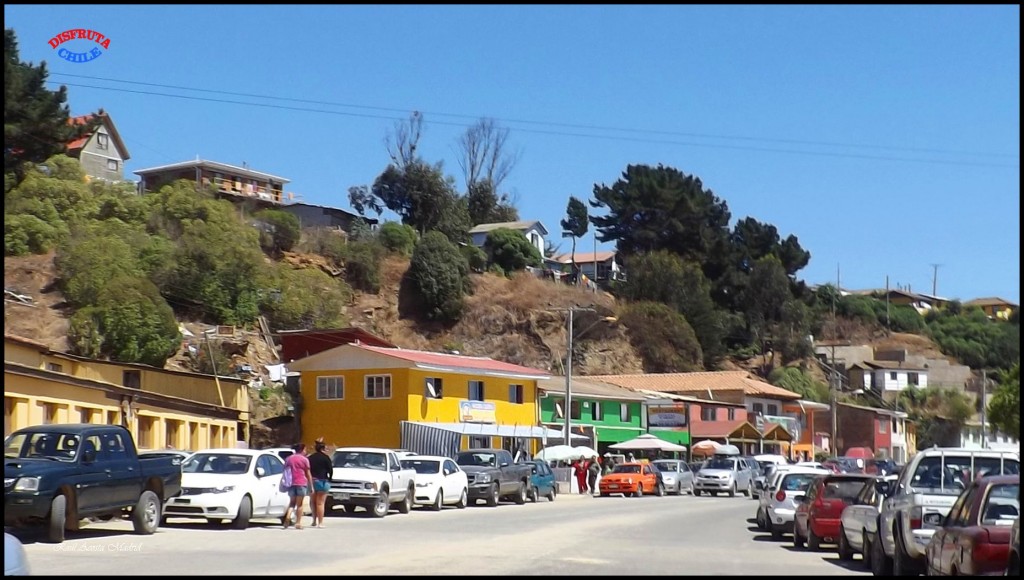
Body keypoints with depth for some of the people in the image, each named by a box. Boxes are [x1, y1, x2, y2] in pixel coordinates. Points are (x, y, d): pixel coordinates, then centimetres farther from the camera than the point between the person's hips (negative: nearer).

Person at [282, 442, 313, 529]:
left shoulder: (288, 459, 11)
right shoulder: (304, 459, -2)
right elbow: (308, 474, -2)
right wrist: (311, 485, 3)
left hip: (291, 483, 4)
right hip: (301, 483, -4)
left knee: (292, 502, 14)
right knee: (300, 504, 2)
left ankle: (288, 516, -11)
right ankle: (298, 523, 0)